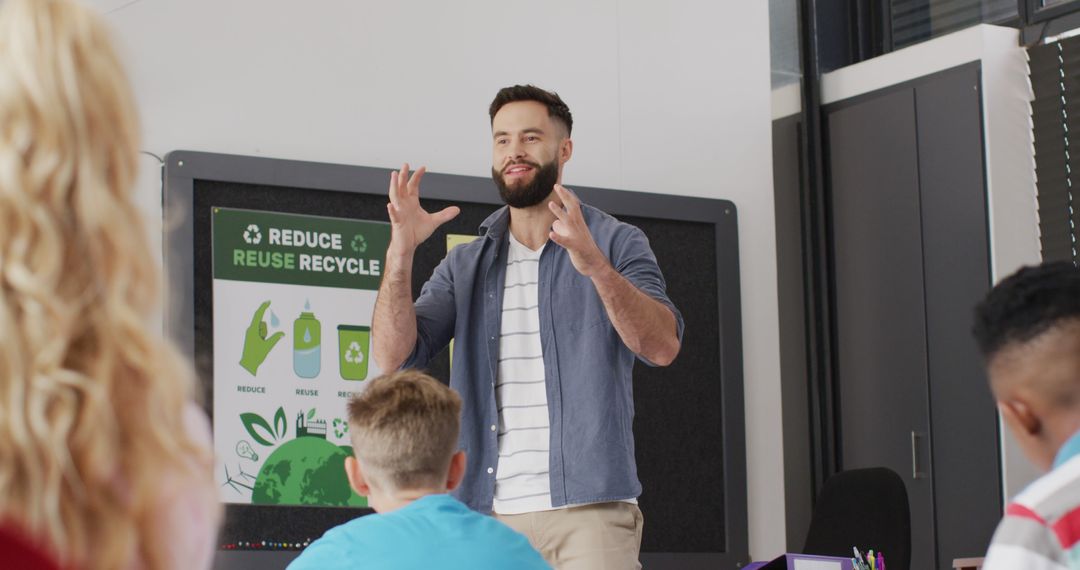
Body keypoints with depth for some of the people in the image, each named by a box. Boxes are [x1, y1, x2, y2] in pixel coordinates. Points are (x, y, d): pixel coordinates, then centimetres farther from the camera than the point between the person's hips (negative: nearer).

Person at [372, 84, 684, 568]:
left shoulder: (615, 242, 6)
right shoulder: (464, 265, 15)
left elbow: (662, 347, -10)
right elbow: (393, 356, 4)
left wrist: (596, 265, -26)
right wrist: (400, 251, -10)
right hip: (489, 510, 3)